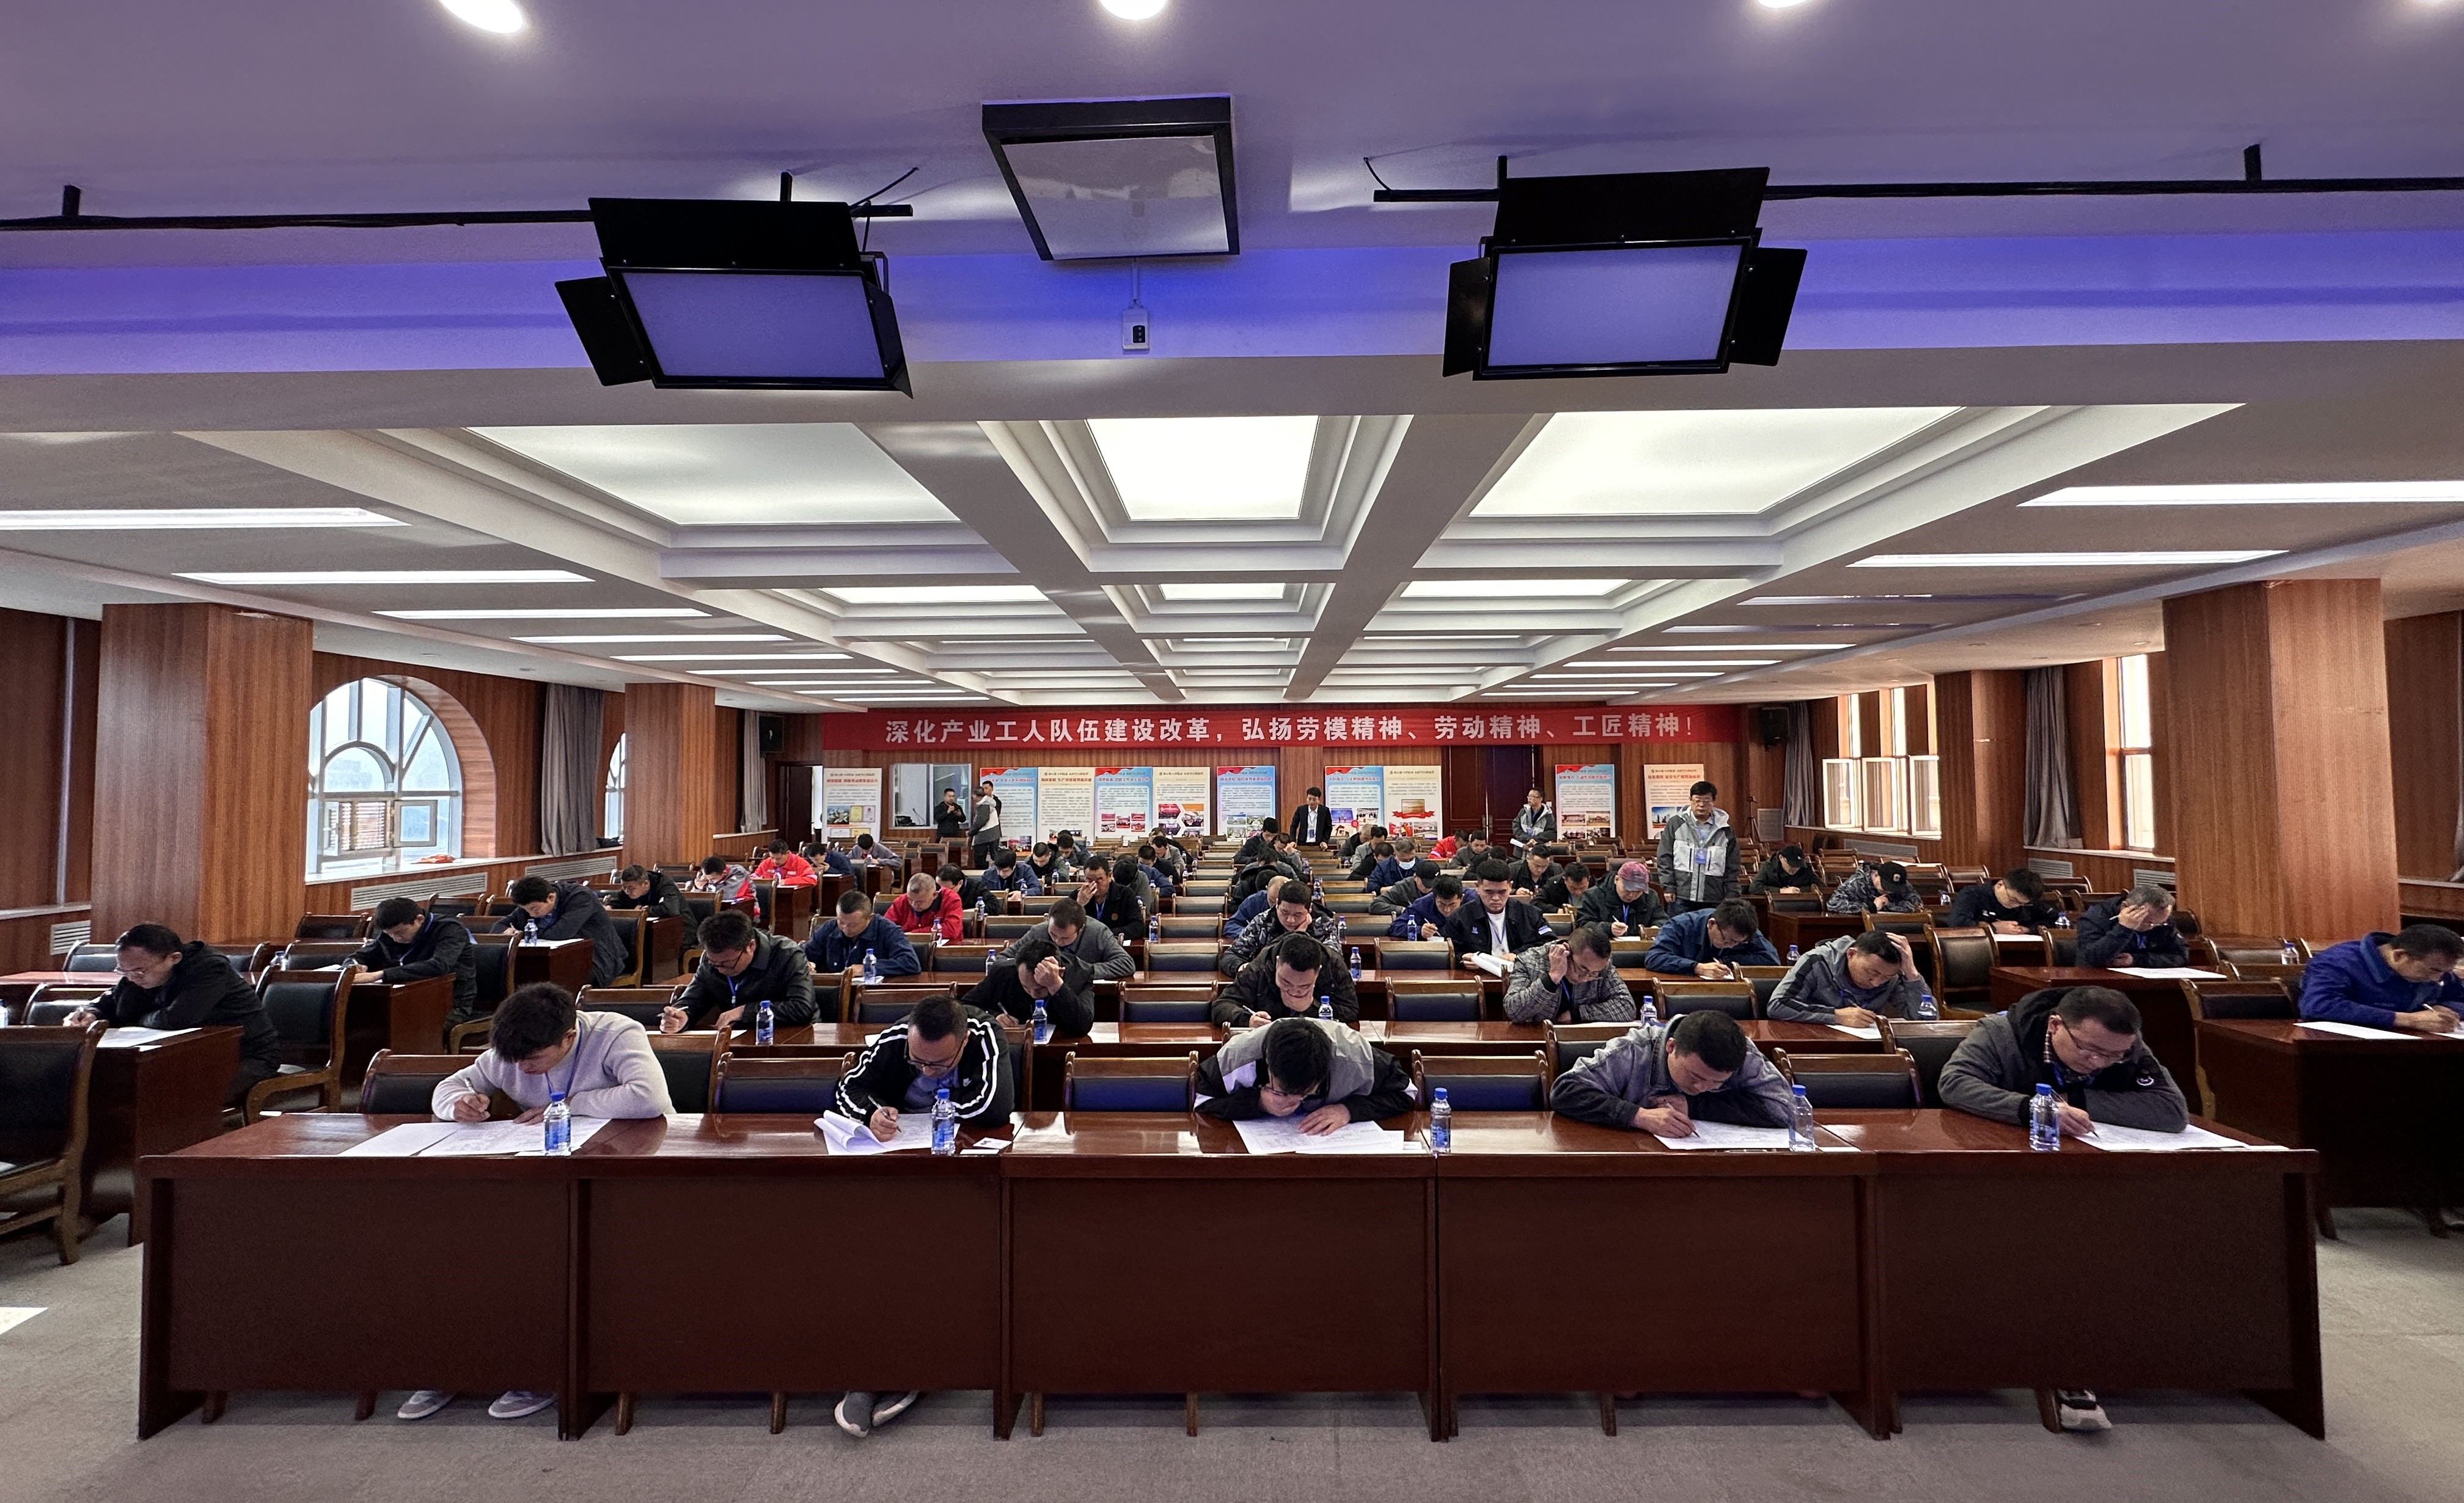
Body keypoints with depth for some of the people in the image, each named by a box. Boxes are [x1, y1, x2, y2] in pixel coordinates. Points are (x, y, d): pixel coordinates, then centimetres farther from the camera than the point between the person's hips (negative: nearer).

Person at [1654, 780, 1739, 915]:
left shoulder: (1725, 830, 8)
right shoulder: (1675, 824, 4)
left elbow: (1732, 868, 10)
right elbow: (1665, 858, 3)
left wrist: (1731, 897, 5)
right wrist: (1668, 887, -4)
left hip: (1714, 901, 1)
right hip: (1681, 899, -1)